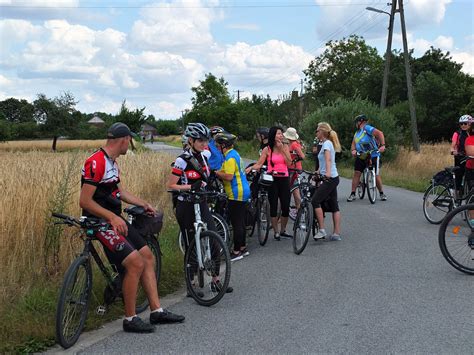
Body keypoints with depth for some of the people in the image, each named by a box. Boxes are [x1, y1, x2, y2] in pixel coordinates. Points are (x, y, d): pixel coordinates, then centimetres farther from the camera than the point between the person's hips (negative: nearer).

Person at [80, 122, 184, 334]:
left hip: (115, 219, 10)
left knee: (147, 256, 8)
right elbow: (85, 201, -23)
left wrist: (143, 204, 26)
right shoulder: (96, 162, -20)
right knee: (135, 263, -17)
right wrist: (113, 217, -26)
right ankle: (130, 319, -2)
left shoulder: (112, 162, 12)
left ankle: (157, 311, 14)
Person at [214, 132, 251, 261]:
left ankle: (236, 251, 2)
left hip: (236, 194, -10)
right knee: (240, 222, 17)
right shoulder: (234, 154, 14)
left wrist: (217, 173, -11)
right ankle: (243, 248, 26)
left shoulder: (230, 157, -18)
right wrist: (219, 173, 6)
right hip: (242, 192, 10)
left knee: (237, 224, -4)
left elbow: (228, 176, -25)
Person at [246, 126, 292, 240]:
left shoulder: (285, 147, 6)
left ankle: (283, 230, 22)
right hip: (272, 180, -2)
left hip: (284, 179, 2)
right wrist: (250, 168, -27)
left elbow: (289, 163, -4)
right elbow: (259, 164, -8)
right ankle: (276, 232, 14)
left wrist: (281, 149, -9)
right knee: (273, 206, 1)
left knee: (286, 206, 3)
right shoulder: (267, 149, -2)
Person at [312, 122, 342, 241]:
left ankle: (322, 230, -14)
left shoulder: (326, 143, -11)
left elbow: (328, 159, -29)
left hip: (330, 179, -10)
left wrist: (328, 172, -42)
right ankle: (336, 233, 9)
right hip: (333, 179, 10)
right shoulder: (327, 143, 18)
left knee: (315, 201, -14)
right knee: (334, 206, 8)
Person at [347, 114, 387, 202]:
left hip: (373, 156, -7)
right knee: (356, 174, -2)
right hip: (360, 156, 7)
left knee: (376, 175, -4)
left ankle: (382, 193, 12)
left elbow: (379, 133, -24)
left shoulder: (367, 128, -11)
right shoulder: (357, 132, 15)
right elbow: (353, 143, 7)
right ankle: (353, 194, 2)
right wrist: (353, 150, -15)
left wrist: (382, 145, -35)